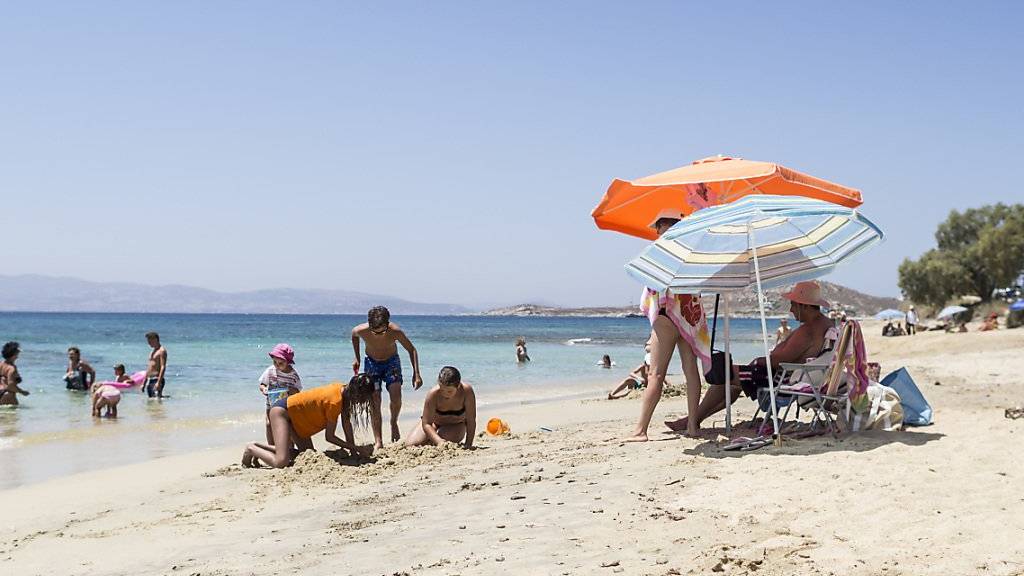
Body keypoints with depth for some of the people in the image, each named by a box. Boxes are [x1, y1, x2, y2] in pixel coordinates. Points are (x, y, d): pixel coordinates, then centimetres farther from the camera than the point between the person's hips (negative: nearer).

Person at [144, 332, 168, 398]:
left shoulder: (162, 351, -8)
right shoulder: (152, 352, 21)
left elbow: (163, 367, -17)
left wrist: (159, 382, -26)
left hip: (156, 380, -9)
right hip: (149, 380, 9)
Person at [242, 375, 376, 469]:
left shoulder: (344, 390, -5)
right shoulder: (335, 401, -31)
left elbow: (346, 423, 2)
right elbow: (329, 436, -23)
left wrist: (353, 449, -3)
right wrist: (358, 449, -20)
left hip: (294, 413, 10)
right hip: (281, 411, -10)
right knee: (281, 462, -21)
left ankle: (259, 447, 16)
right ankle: (252, 450, 6)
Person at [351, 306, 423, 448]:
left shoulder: (395, 331, -31)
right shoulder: (361, 331, -28)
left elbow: (411, 349, -16)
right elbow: (354, 335, 0)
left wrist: (416, 374, -23)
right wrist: (357, 358, 3)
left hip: (391, 361, -1)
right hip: (372, 363, 1)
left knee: (396, 396, -20)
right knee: (374, 401, -11)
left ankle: (394, 423, 12)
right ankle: (378, 442, -5)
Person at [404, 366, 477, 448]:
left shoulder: (466, 390, -33)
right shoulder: (433, 393, -33)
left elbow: (471, 421, -25)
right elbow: (426, 423, -28)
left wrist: (468, 445, -27)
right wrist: (439, 441, -42)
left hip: (456, 426, 0)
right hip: (434, 423, 1)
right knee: (410, 444, -16)